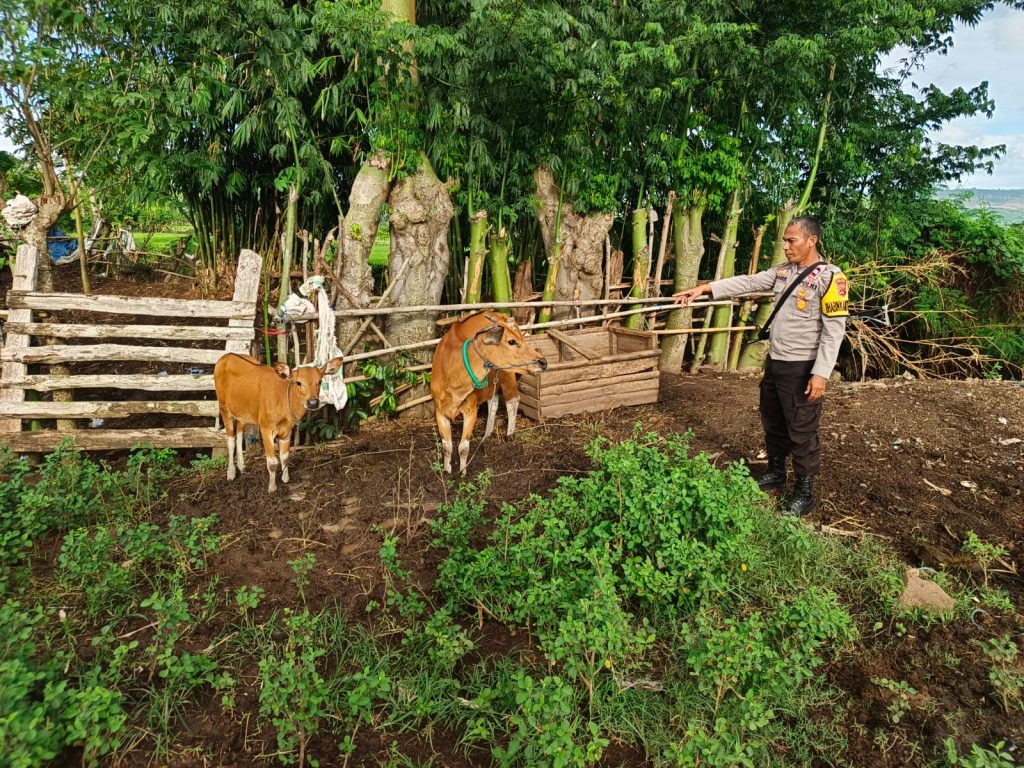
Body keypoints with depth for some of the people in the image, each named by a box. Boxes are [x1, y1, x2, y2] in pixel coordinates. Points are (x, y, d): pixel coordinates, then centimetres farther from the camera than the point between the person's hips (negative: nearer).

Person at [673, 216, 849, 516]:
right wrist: (704, 288, -2)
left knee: (802, 431, 1)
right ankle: (776, 472, 38)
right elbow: (747, 282, 7)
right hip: (775, 362, 8)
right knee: (772, 422, 20)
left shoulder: (830, 278, -15)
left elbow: (834, 329, -18)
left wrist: (821, 373, -22)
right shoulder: (783, 271, 8)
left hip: (801, 368, -8)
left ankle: (804, 490, 15)